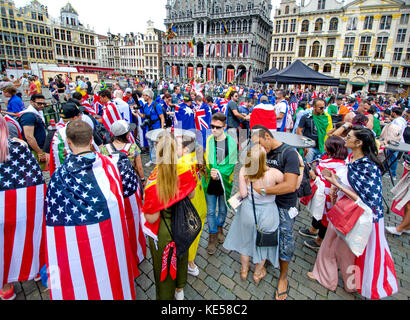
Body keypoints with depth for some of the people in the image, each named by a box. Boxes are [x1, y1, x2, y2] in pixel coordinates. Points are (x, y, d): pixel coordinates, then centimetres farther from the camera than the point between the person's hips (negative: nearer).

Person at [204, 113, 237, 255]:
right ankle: (213, 235, 31)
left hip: (224, 182, 0)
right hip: (210, 182, 0)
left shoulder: (231, 142, -10)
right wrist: (211, 173, -20)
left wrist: (219, 173, -24)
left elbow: (231, 164, -10)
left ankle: (219, 227, 48)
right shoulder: (208, 140, -7)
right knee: (210, 211, 10)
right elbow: (204, 161, -4)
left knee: (223, 209, 19)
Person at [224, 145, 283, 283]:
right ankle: (258, 273, 48)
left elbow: (243, 194, -16)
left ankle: (244, 270, 49)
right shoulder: (273, 173, -27)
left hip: (248, 211, 2)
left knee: (246, 239, 26)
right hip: (267, 213, -1)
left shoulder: (243, 171, -21)